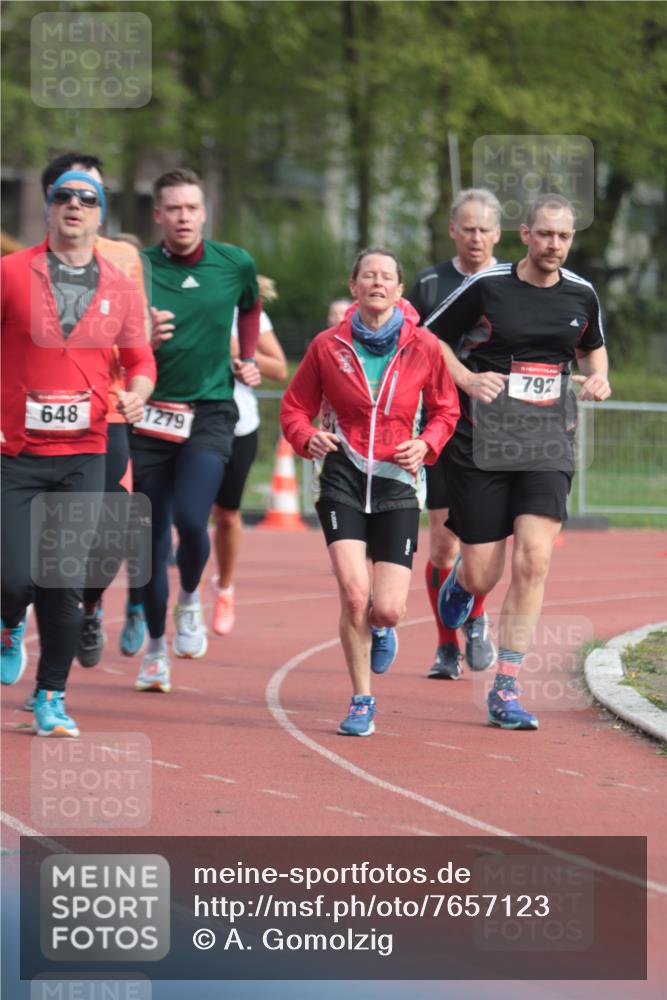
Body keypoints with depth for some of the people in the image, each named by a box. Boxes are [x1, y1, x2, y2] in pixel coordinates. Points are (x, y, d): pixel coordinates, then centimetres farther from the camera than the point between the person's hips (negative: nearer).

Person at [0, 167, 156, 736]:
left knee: (64, 583, 1)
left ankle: (52, 697, 16)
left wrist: (137, 393, -6)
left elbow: (139, 359, 16)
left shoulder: (119, 288, 7)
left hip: (84, 455, 2)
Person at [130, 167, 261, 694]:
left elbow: (251, 307, 25)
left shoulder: (236, 264, 2)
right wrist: (143, 340, -22)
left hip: (211, 410, 0)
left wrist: (248, 360, 15)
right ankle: (156, 646, 20)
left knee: (190, 518, -20)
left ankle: (190, 599, 12)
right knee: (152, 534, 4)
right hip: (152, 412, 0)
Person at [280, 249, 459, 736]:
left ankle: (381, 627, 34)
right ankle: (361, 702, 3)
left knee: (387, 608, -7)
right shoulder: (328, 345, 0)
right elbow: (295, 407, 9)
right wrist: (308, 438, -12)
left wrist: (426, 444, -7)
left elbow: (445, 409, 12)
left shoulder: (424, 347, 1)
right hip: (343, 478, -1)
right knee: (354, 594, -16)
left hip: (397, 482, 1)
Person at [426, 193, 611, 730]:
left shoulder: (582, 295, 7)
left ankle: (506, 690, -6)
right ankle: (459, 582, 41)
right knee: (483, 577, -1)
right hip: (483, 440, -2)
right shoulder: (486, 287, -5)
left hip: (549, 443, 2)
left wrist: (598, 377, 5)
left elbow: (593, 348, 26)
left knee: (535, 560, -15)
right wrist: (467, 378, -10)